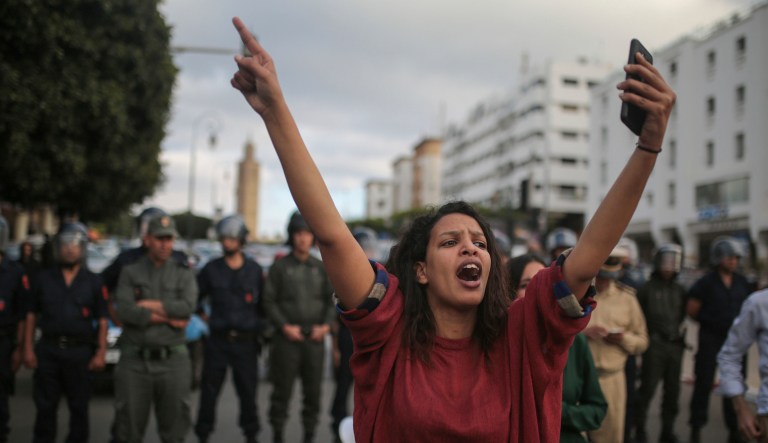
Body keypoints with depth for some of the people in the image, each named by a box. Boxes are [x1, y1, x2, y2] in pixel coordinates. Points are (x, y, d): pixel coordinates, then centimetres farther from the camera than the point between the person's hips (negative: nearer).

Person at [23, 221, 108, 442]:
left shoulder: (93, 282, 4)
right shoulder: (43, 279, 8)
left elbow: (102, 322, 3)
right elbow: (31, 316, 9)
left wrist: (100, 353, -5)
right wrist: (28, 349, 1)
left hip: (80, 351, -1)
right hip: (48, 350, 1)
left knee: (79, 407, 7)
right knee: (45, 407, 7)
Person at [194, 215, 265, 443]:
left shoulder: (254, 270, 6)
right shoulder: (211, 269, 4)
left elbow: (262, 304, 11)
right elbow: (194, 297, 10)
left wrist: (262, 331, 8)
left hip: (246, 341, 0)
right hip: (218, 340, 0)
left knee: (248, 390, 6)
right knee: (209, 390, 3)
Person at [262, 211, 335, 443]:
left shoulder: (321, 267, 10)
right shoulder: (280, 267, 1)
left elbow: (331, 300, 12)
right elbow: (269, 301, -1)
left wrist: (326, 324, -3)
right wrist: (285, 326, -11)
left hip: (315, 338, 3)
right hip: (287, 337, -3)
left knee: (313, 389, 7)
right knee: (282, 389, 2)